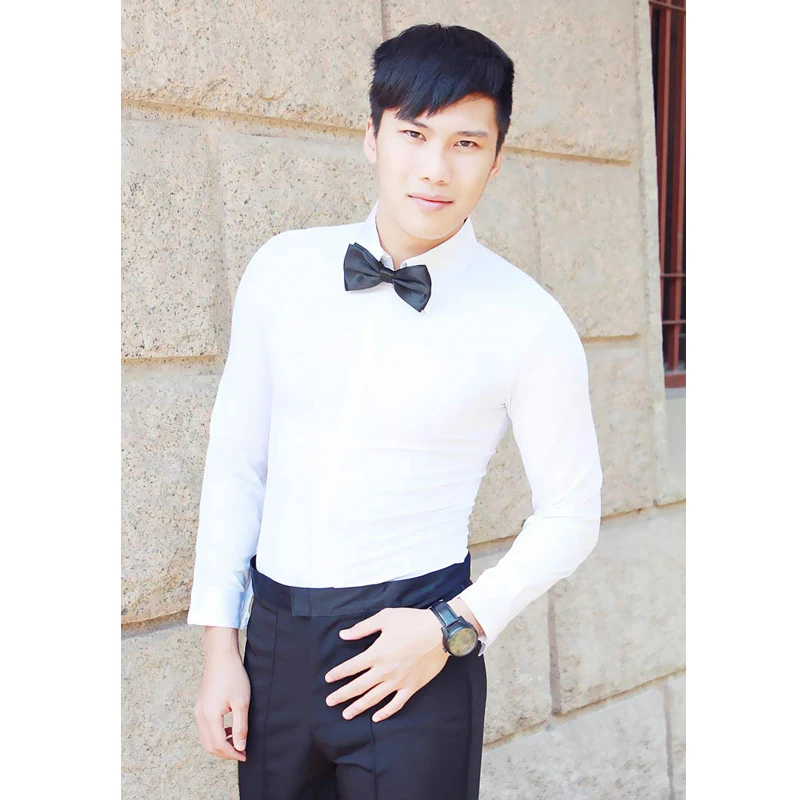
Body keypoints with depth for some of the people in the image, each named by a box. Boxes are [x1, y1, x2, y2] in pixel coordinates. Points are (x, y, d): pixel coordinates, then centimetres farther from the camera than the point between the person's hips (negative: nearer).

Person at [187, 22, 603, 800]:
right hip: (274, 639, 3)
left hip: (412, 651, -3)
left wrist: (456, 627, -11)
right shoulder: (283, 269, -2)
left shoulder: (528, 322, -10)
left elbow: (570, 514, 0)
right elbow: (236, 460, 3)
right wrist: (219, 646, 2)